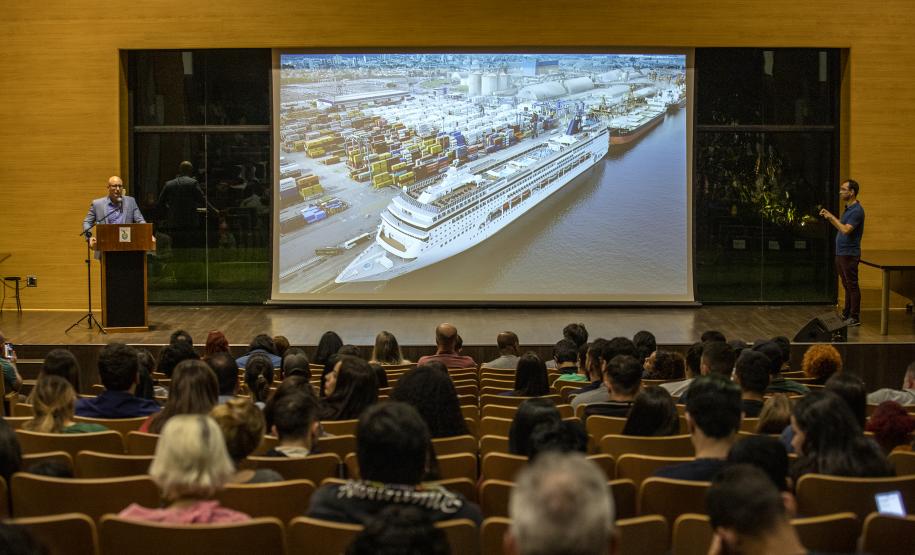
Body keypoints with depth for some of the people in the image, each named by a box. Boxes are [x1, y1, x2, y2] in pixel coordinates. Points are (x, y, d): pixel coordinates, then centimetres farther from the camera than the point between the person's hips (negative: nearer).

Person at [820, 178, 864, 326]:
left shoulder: (857, 210, -17)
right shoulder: (848, 208, 14)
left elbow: (846, 230, -26)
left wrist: (832, 217, -17)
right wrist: (829, 216, 10)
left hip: (849, 254, -10)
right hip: (841, 253, 10)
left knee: (852, 286, -4)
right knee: (847, 286, 15)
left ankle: (855, 318, 1)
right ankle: (846, 314, 23)